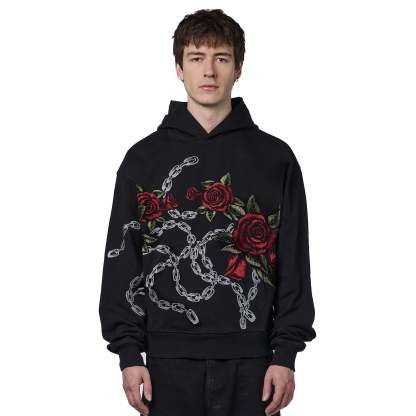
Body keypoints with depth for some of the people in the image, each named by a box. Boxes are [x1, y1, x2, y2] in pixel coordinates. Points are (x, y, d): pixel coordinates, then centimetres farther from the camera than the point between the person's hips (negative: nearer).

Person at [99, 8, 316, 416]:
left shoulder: (275, 158, 5)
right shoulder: (144, 158, 5)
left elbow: (294, 264, 4)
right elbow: (121, 260, 5)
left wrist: (286, 354, -2)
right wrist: (128, 352, -1)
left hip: (250, 359, 0)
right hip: (170, 359, 0)